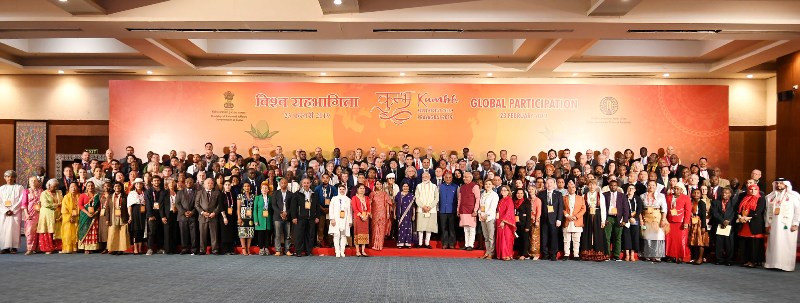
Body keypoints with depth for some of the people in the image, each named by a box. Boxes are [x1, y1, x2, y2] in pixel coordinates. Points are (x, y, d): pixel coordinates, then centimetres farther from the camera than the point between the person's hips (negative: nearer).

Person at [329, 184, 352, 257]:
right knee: (336, 235, -5)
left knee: (343, 236, -1)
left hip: (345, 220, 1)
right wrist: (332, 219, -6)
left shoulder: (348, 200, 10)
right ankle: (337, 252, -2)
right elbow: (331, 209, 3)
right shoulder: (334, 199, 8)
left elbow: (350, 211, 8)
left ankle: (342, 252, 3)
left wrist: (350, 221, 4)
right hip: (336, 220, -1)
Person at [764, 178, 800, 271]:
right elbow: (768, 211, 14)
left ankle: (787, 265, 1)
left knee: (787, 245, -3)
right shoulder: (770, 197, 14)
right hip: (773, 225, 4)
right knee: (773, 245, 2)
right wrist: (767, 224, 7)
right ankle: (772, 263, 5)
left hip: (787, 225, -3)